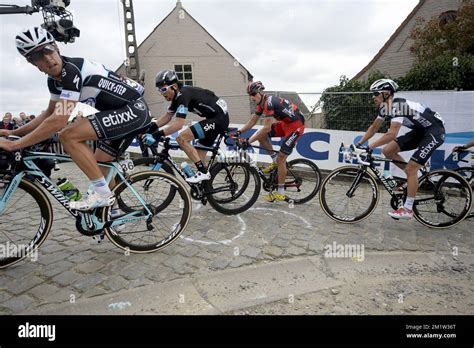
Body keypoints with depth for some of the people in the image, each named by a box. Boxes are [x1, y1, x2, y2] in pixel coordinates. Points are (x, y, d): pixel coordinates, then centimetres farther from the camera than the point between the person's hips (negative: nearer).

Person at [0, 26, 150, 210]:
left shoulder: (72, 71, -19)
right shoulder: (55, 78, 9)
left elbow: (58, 121, -25)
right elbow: (49, 113, 20)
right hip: (122, 112, 9)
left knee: (69, 135, -19)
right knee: (98, 166, 13)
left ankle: (101, 193, -11)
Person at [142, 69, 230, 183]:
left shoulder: (184, 95, -20)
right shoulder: (178, 95, 9)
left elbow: (178, 124, -29)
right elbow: (167, 117, 13)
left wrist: (156, 135, -30)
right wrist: (149, 129, 1)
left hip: (219, 118, -10)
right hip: (219, 118, 10)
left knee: (182, 138, -16)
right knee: (198, 157, 13)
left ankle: (203, 172, -10)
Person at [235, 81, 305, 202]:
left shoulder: (269, 102, -24)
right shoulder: (262, 103, 4)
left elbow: (267, 128, -30)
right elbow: (252, 121, 9)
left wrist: (249, 141, -28)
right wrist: (239, 132, -2)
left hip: (296, 125, -9)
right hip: (285, 123, 9)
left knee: (281, 158, -10)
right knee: (261, 135, -1)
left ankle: (281, 193, 2)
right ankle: (275, 160, 13)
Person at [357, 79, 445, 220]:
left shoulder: (398, 106, -29)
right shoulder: (385, 107, -1)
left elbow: (391, 134, -37)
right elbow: (374, 128, 6)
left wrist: (369, 147, -36)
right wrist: (359, 144, -2)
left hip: (435, 131, -8)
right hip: (420, 130, 9)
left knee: (411, 169, -14)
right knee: (388, 151, -2)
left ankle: (407, 209, -3)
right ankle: (413, 177, 15)